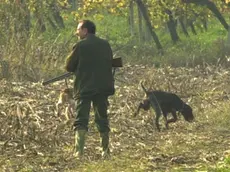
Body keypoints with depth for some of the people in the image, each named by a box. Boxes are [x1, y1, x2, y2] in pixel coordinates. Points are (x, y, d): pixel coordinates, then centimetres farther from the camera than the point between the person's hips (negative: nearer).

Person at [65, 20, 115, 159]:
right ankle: (106, 151, 15)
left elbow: (69, 67, -4)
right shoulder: (105, 44, 7)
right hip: (103, 87, 4)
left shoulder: (80, 46, -8)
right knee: (102, 120, 13)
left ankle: (79, 151, -14)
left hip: (84, 88, -4)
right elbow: (110, 64, 16)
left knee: (81, 121, -2)